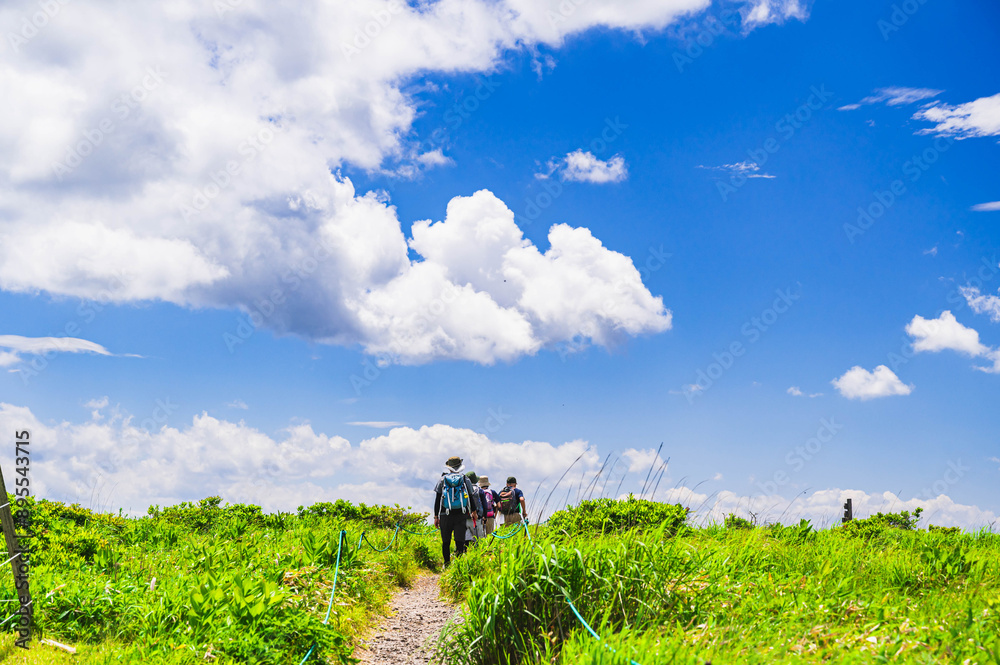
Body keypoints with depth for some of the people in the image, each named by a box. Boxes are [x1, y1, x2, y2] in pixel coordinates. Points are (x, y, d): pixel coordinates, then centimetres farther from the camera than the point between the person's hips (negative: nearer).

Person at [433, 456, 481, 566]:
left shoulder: (442, 480, 4)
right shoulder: (465, 479, 4)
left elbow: (437, 500, 3)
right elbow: (471, 497, 8)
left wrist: (436, 516, 7)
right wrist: (474, 511, 24)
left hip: (445, 515, 0)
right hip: (461, 515, 0)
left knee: (446, 542, 9)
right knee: (460, 541, -2)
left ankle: (447, 564, 11)